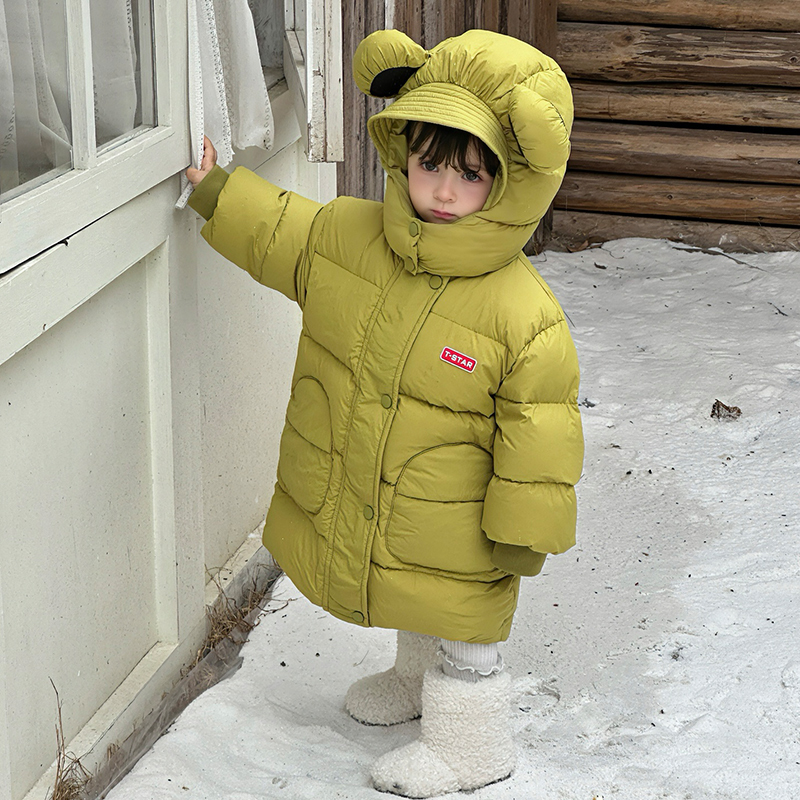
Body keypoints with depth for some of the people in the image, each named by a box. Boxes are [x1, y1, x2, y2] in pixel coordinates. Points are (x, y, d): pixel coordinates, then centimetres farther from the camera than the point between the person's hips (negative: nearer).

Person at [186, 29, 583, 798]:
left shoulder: (523, 312, -27)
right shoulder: (345, 236, -12)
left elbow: (538, 434, -20)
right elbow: (274, 231, 10)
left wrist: (524, 535, -14)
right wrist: (212, 190, 11)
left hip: (453, 534, -6)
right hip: (352, 506, 6)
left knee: (462, 628, 15)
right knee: (416, 609, 32)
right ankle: (417, 679, 59)